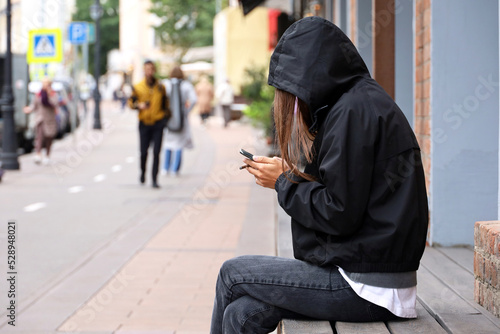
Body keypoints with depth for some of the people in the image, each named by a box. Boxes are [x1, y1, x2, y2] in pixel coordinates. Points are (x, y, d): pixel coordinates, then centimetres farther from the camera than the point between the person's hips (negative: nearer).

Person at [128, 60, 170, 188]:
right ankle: (143, 172, 30)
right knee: (144, 152, 2)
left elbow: (165, 104, 17)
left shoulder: (160, 87, 5)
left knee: (156, 152, -5)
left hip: (158, 122, 1)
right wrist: (139, 105, -14)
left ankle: (154, 179, -1)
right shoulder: (138, 87, 0)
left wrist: (166, 116, 11)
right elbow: (131, 103, 5)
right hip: (144, 123, 0)